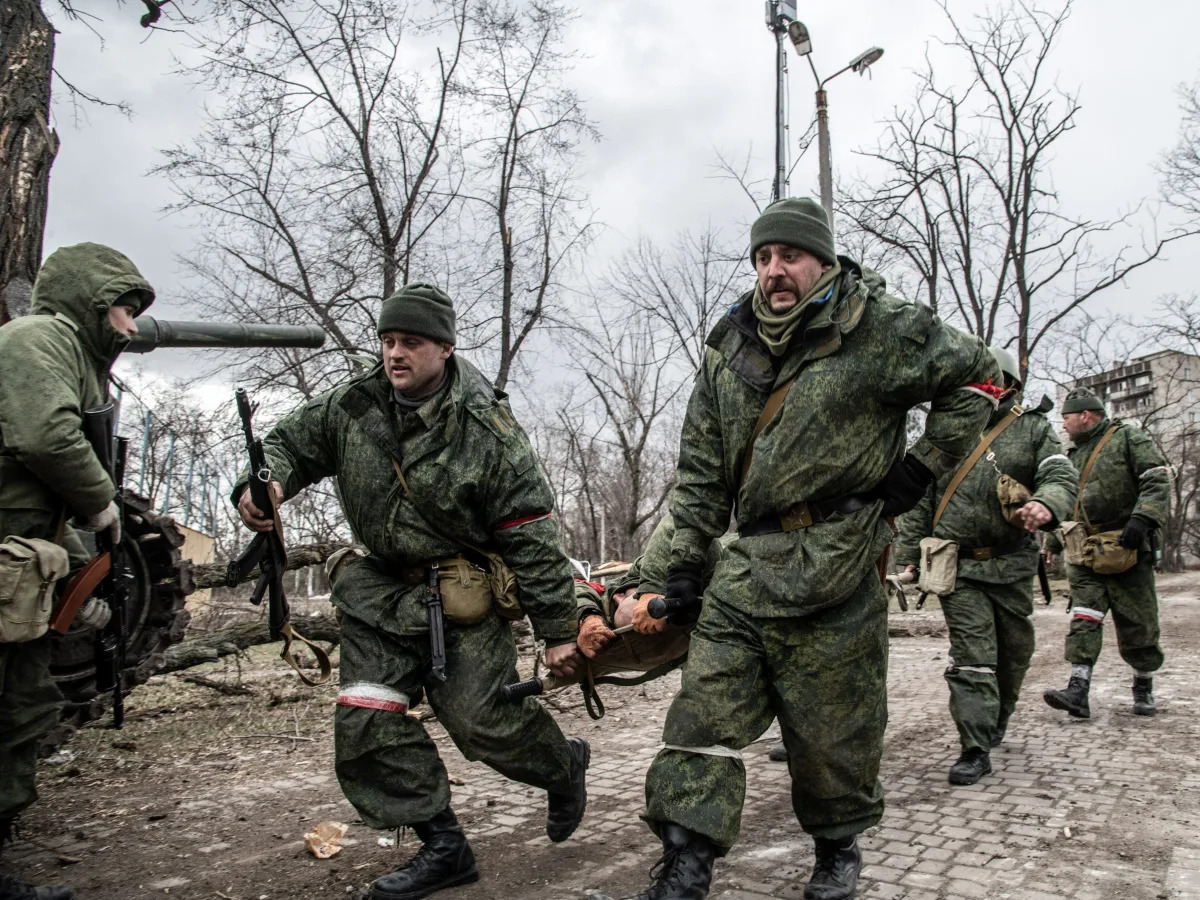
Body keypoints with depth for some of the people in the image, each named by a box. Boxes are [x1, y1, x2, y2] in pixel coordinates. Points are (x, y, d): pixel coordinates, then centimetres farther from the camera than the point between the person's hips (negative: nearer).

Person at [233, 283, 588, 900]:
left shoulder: (487, 432, -17)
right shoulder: (352, 407, -3)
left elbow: (532, 538, -15)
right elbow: (290, 443, 13)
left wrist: (557, 630, -12)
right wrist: (264, 483, -13)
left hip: (462, 595, -5)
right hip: (382, 590, 6)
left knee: (482, 720, -5)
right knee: (367, 727, 2)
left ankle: (563, 764, 30)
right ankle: (444, 849, 18)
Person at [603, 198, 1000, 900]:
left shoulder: (881, 327, -4)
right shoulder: (729, 348, 11)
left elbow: (977, 377, 5)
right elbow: (703, 466, 14)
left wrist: (922, 468, -1)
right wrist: (687, 557, 10)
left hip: (837, 560, -4)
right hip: (751, 560, 5)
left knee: (834, 721, 7)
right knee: (706, 705, -2)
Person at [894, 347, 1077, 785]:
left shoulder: (1032, 429, 7)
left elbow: (1062, 475, -9)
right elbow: (920, 500, 11)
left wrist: (1046, 504, -32)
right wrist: (909, 553, 6)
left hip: (1012, 565, 1)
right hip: (959, 566, -1)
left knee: (1013, 651, 14)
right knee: (971, 654, -8)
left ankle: (997, 720, 39)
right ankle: (976, 749, -5)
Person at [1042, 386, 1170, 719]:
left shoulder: (1129, 438, -1)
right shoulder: (1074, 454, 20)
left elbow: (1158, 480, -11)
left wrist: (1142, 519, -23)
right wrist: (1056, 534, 17)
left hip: (1126, 548, -5)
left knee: (1136, 622, 4)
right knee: (1083, 618, -7)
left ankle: (1144, 687, 23)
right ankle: (1078, 691, -14)